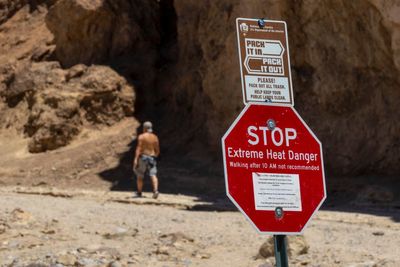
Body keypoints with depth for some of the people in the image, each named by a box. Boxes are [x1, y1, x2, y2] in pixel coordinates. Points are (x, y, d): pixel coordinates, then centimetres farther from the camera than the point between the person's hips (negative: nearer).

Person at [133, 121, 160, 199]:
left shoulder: (141, 136, -7)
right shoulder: (155, 137, 7)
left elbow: (139, 148, -16)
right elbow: (157, 150, 11)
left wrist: (136, 159, -20)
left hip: (143, 157, -3)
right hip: (152, 157, 3)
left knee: (140, 176, 10)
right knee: (153, 175, -7)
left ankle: (139, 193, 18)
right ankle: (155, 190, -28)